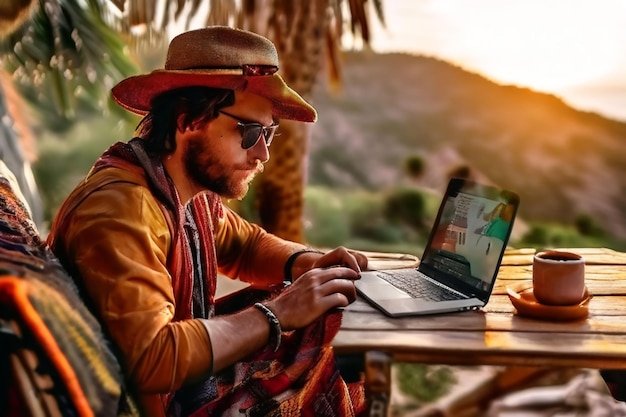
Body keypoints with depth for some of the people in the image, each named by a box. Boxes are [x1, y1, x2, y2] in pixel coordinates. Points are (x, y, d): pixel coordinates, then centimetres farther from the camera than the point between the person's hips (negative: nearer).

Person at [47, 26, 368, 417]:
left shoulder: (194, 190, -3)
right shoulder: (121, 209, -27)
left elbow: (245, 243, 15)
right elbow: (150, 358, -32)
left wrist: (307, 263, -4)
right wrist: (277, 314, -25)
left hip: (197, 379, 7)